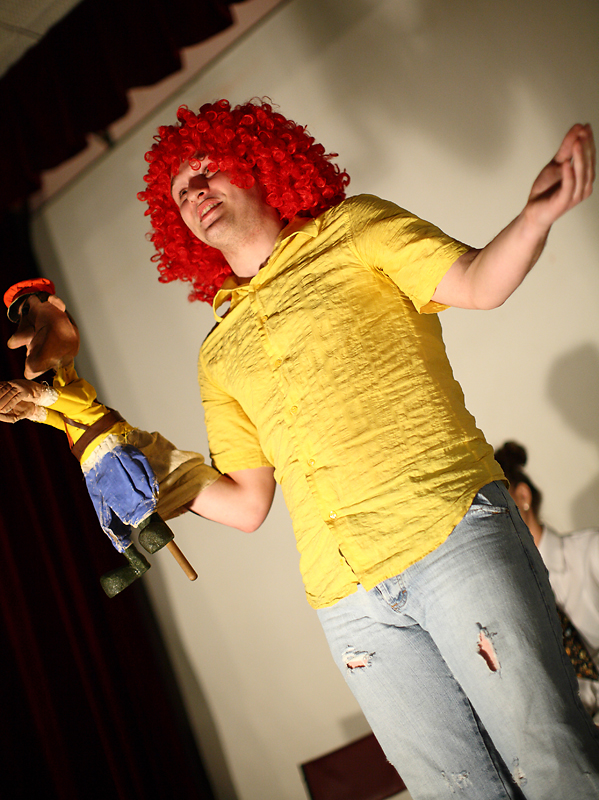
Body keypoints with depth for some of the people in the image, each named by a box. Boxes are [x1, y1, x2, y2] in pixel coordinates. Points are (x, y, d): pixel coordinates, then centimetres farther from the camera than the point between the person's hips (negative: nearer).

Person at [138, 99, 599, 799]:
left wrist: (537, 215, -27)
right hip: (347, 598, 4)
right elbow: (246, 504, 19)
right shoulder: (218, 354, 19)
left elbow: (478, 283, -7)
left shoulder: (350, 230, 10)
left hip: (451, 532, -3)